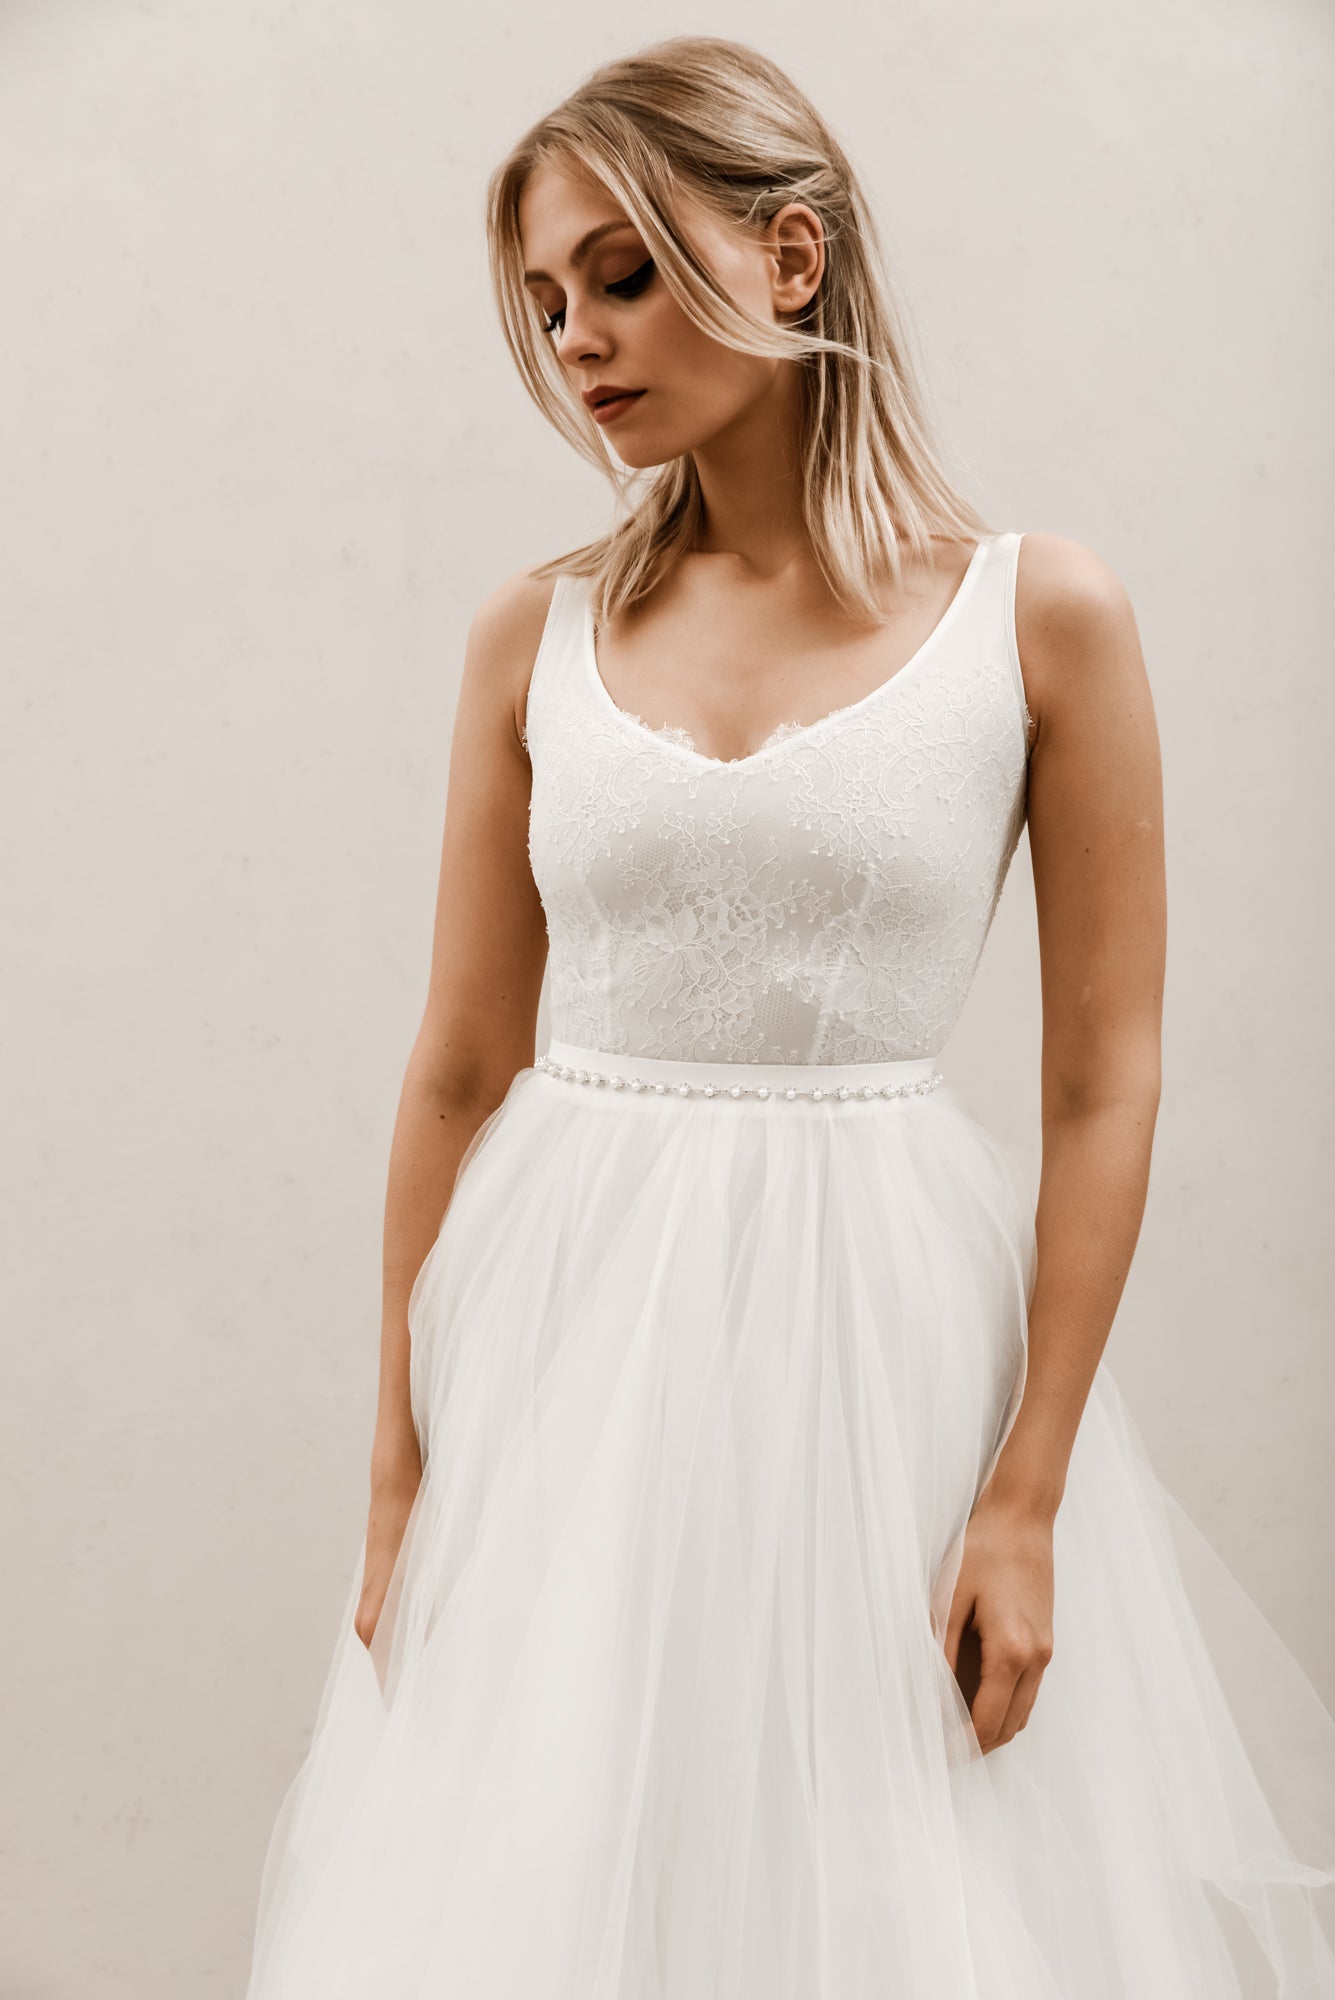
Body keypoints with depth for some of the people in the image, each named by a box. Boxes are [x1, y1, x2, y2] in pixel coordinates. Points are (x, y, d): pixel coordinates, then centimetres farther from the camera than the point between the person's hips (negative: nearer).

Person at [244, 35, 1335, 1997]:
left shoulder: (1039, 612, -4)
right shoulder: (539, 633, 3)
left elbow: (1104, 1085, -4)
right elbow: (461, 1067, 5)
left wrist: (1030, 1496, -8)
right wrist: (399, 1472, 6)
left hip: (885, 1323, -2)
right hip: (571, 1337, 2)